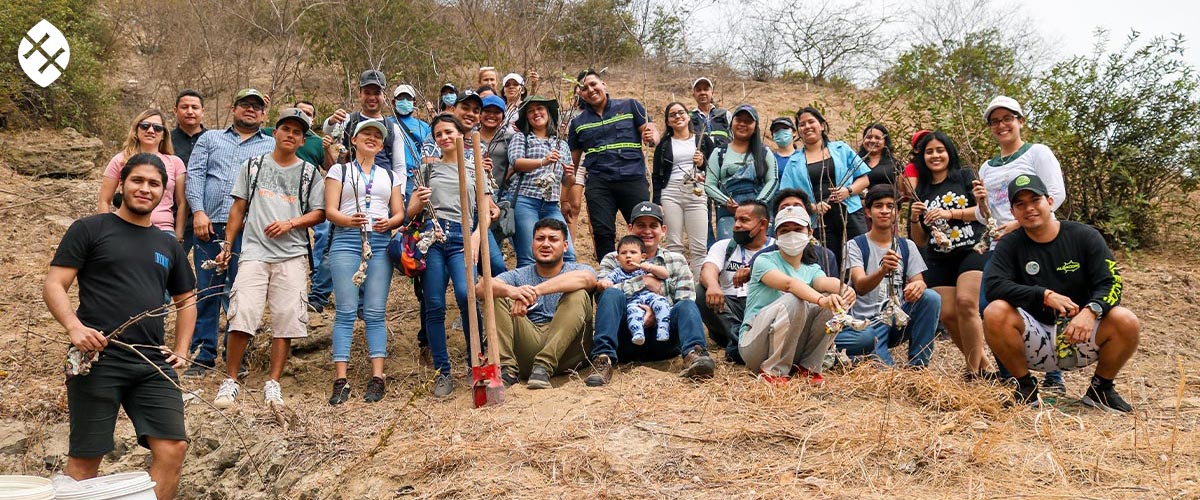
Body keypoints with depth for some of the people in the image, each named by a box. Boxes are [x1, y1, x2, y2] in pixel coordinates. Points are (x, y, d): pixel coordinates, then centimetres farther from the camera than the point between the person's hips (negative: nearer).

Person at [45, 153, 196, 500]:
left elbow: (186, 300, 27)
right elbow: (53, 285, -1)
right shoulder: (90, 230, 4)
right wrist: (74, 327, -19)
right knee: (85, 457, 3)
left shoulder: (168, 246, 17)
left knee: (173, 447, -6)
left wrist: (181, 350, 14)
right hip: (97, 359, -4)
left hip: (153, 364, 4)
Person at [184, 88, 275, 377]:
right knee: (206, 291, 2)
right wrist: (198, 212, -6)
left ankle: (236, 357, 8)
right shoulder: (210, 139, 20)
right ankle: (202, 355, 9)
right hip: (208, 225, 2)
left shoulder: (272, 147, 16)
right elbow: (194, 174, 8)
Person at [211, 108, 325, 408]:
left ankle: (273, 383, 8)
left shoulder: (309, 172, 13)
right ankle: (230, 380, 2)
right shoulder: (253, 166, 15)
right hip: (254, 252, 0)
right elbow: (239, 209, 16)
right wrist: (227, 245, 10)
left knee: (286, 320, -3)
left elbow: (319, 213, 8)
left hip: (292, 256, 0)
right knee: (242, 316, -12)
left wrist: (290, 223, -8)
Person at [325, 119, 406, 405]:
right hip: (347, 241, -2)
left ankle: (377, 377, -4)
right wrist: (349, 220, -19)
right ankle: (341, 380, -8)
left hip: (381, 243, 2)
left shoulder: (391, 176, 20)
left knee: (375, 312, -3)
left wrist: (388, 223, -10)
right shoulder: (339, 170, 12)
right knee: (346, 311, -8)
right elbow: (330, 211, 2)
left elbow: (399, 214, 14)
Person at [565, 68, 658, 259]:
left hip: (633, 180, -2)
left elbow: (654, 134, 6)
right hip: (598, 185, 2)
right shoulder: (578, 123, 14)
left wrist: (651, 138, -19)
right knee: (603, 234, -2)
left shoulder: (630, 106, 8)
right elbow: (572, 163, 17)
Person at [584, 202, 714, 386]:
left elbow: (687, 300, 3)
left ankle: (694, 354, -48)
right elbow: (602, 292, -5)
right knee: (611, 294, -26)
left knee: (687, 305, -25)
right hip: (626, 339, -1)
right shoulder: (613, 260, 16)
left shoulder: (676, 261, 19)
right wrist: (644, 282, -8)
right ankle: (603, 358, -39)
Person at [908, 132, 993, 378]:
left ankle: (974, 371, -17)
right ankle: (982, 366, 9)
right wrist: (914, 219, -5)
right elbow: (920, 240, 15)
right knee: (948, 314, -9)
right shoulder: (921, 191, 15)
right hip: (938, 261, 4)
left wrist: (950, 213, -14)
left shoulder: (965, 177, 7)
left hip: (971, 252, -4)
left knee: (966, 303, -25)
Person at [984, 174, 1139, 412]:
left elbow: (1111, 283, -9)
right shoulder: (1010, 245, 0)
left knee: (1126, 322, -27)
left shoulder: (1085, 236, 0)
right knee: (995, 313, -28)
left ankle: (1101, 388, 1)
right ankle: (1025, 386, -6)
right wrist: (1046, 296, -26)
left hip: (1081, 338, 1)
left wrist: (1091, 310, -31)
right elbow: (993, 286, -17)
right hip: (1036, 342, 0)